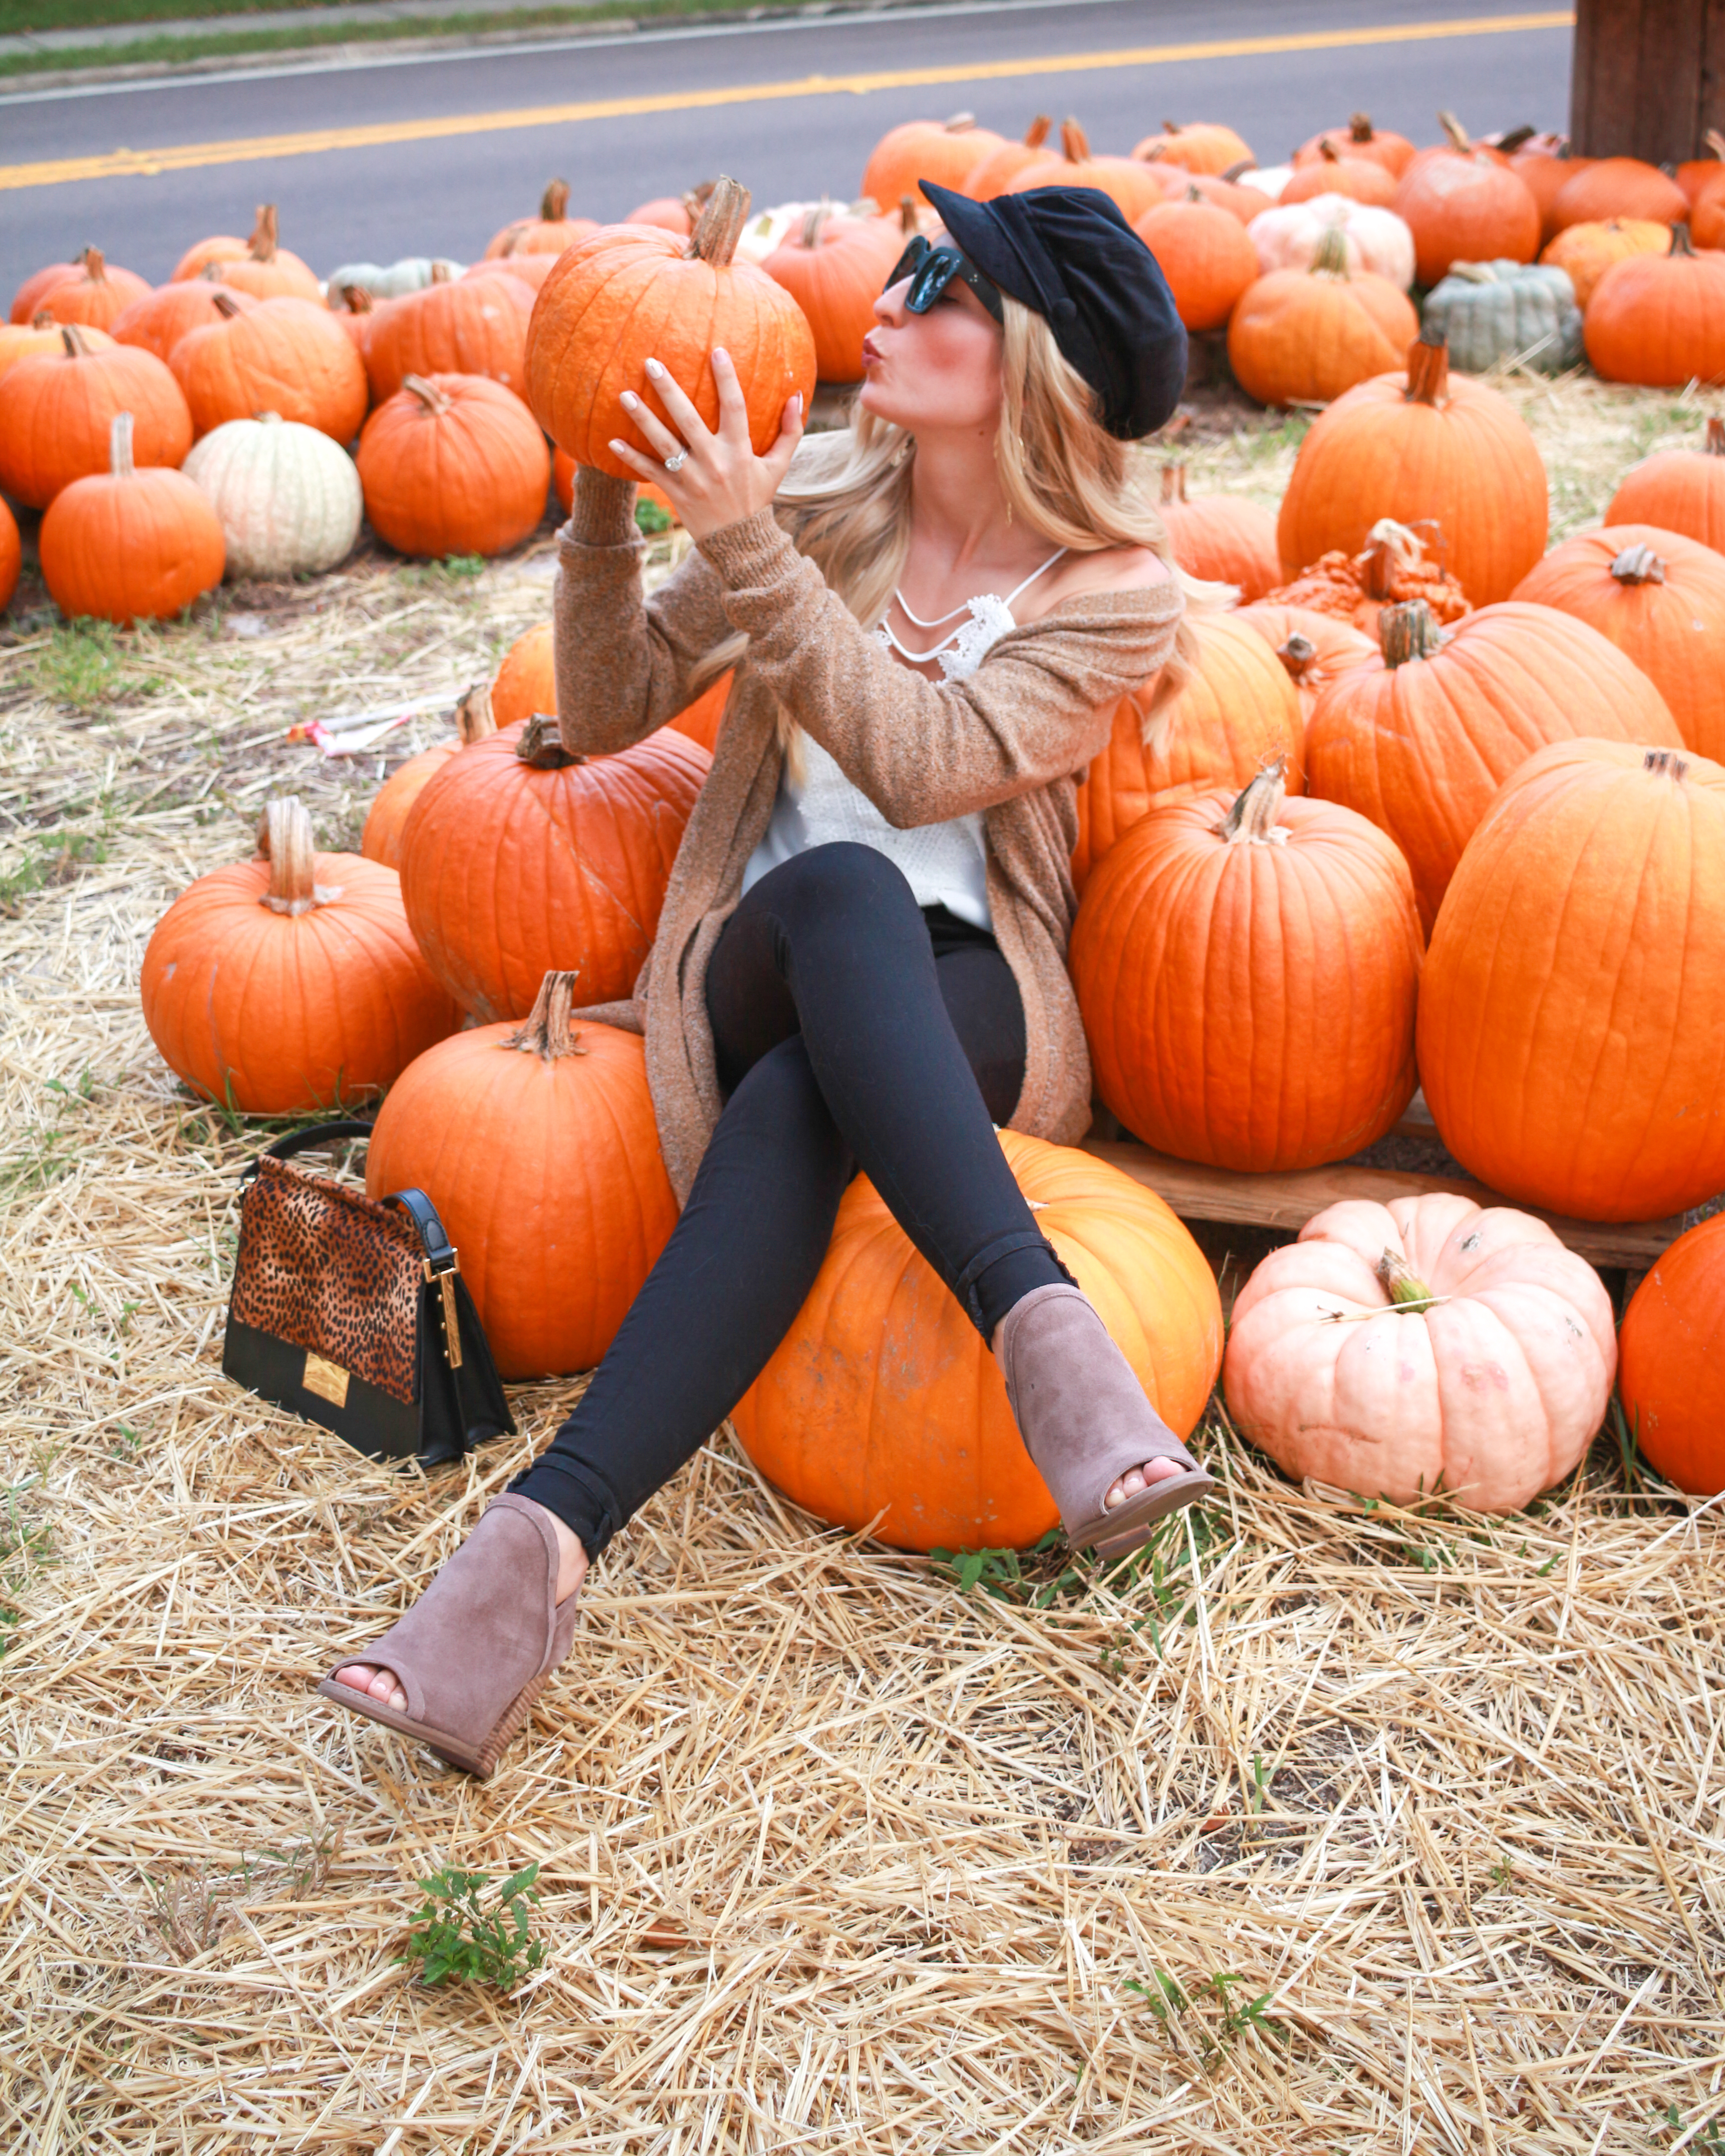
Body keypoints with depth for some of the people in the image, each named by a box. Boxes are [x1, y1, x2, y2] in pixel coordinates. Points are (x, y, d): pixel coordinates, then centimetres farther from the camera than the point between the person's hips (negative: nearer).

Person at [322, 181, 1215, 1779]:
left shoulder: (1118, 595, -2)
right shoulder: (817, 491, 7)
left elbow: (917, 759, -19)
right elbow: (607, 710, 8)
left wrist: (744, 544, -24)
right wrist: (606, 506, -7)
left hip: (974, 1016, -1)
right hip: (761, 978, 2)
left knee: (793, 1111, -38)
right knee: (839, 884, -37)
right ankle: (1044, 1332, -51)